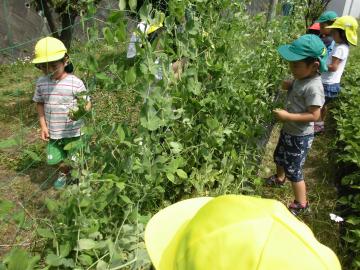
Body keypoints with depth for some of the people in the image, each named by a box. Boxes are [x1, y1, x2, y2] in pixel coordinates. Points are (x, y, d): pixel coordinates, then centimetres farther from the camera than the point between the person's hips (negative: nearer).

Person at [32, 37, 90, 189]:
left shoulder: (75, 83, -19)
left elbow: (87, 103, -12)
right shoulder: (41, 83, -5)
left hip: (73, 131, -4)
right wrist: (43, 126, 1)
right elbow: (40, 103, 7)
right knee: (54, 159, 18)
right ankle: (64, 173, 52)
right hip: (53, 132, 4)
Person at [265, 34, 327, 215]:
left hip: (300, 136, -9)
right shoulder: (302, 77, -4)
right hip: (288, 130, 9)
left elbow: (314, 115, -27)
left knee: (294, 171, 3)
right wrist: (288, 85, -7)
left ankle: (301, 204, 24)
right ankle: (280, 178, 58)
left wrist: (287, 116, -29)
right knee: (279, 157, 29)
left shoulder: (313, 87, -29)